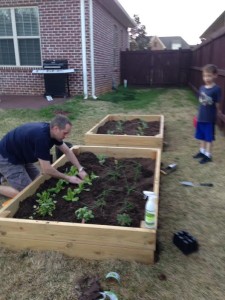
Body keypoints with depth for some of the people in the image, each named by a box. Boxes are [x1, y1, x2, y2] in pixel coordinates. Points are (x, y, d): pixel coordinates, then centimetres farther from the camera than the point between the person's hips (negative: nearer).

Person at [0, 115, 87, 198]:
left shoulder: (51, 131, -7)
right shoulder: (41, 136, -34)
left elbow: (67, 151, 6)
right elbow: (46, 169, -30)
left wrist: (80, 169, -2)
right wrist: (68, 178, -18)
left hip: (20, 156, 9)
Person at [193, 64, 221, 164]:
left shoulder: (216, 89, -14)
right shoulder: (202, 88, 3)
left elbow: (217, 105, -10)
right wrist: (198, 115, 13)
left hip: (210, 119, -6)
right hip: (201, 117, 6)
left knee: (209, 138, 6)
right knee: (202, 136, 18)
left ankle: (208, 155, 19)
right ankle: (202, 151, 34)